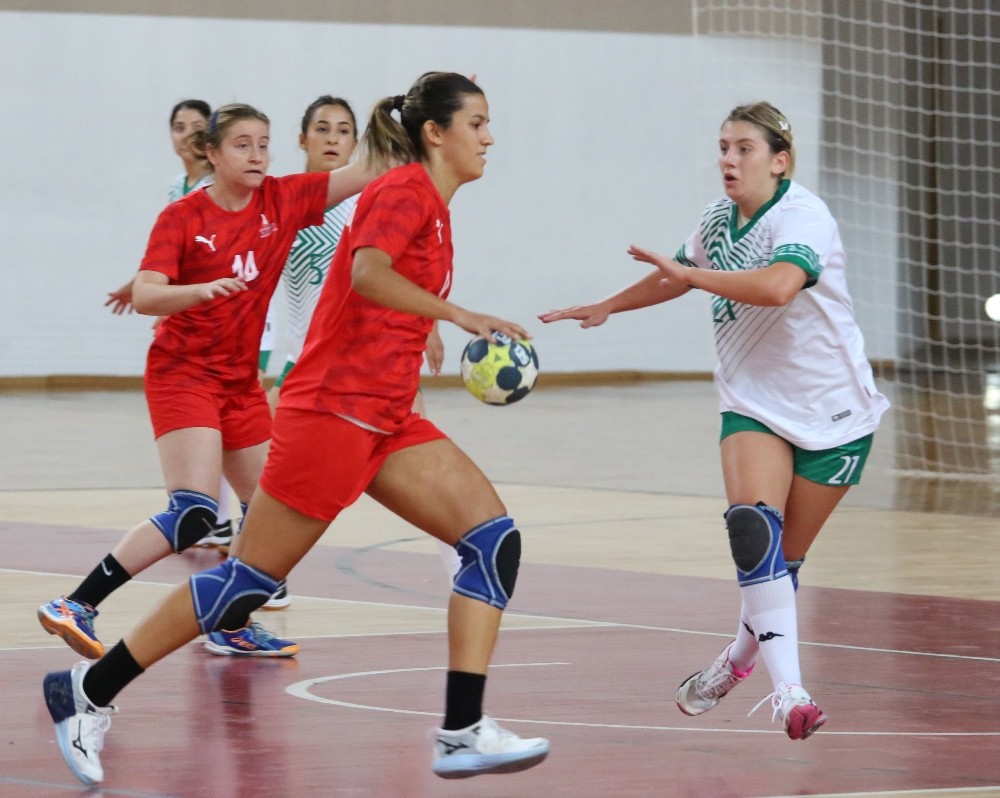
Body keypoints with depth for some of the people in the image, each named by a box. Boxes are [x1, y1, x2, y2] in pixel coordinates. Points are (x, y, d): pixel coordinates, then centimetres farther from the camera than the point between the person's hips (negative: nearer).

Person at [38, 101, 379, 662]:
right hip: (184, 375, -7)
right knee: (195, 514, -22)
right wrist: (203, 289, -38)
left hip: (241, 381, 7)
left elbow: (368, 172, -3)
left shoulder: (283, 201, 1)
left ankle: (232, 626, 27)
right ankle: (76, 607, -23)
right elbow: (144, 296, -20)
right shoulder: (182, 218, -11)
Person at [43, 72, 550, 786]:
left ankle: (463, 733, -12)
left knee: (495, 537, -7)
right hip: (333, 409, -9)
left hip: (387, 420, 9)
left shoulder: (431, 205, 16)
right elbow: (367, 274, -29)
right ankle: (88, 692, 8)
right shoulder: (403, 191, -10)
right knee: (250, 579, -4)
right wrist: (456, 313, -32)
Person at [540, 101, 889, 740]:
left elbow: (777, 285, -40)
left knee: (785, 561, 4)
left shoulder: (802, 216, -18)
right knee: (754, 529, -22)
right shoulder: (718, 219, 4)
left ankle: (740, 658, 32)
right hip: (754, 404, 4)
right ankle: (789, 692, -30)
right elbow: (680, 277, 27)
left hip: (832, 411, -4)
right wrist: (607, 307, 33)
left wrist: (690, 273, -34)